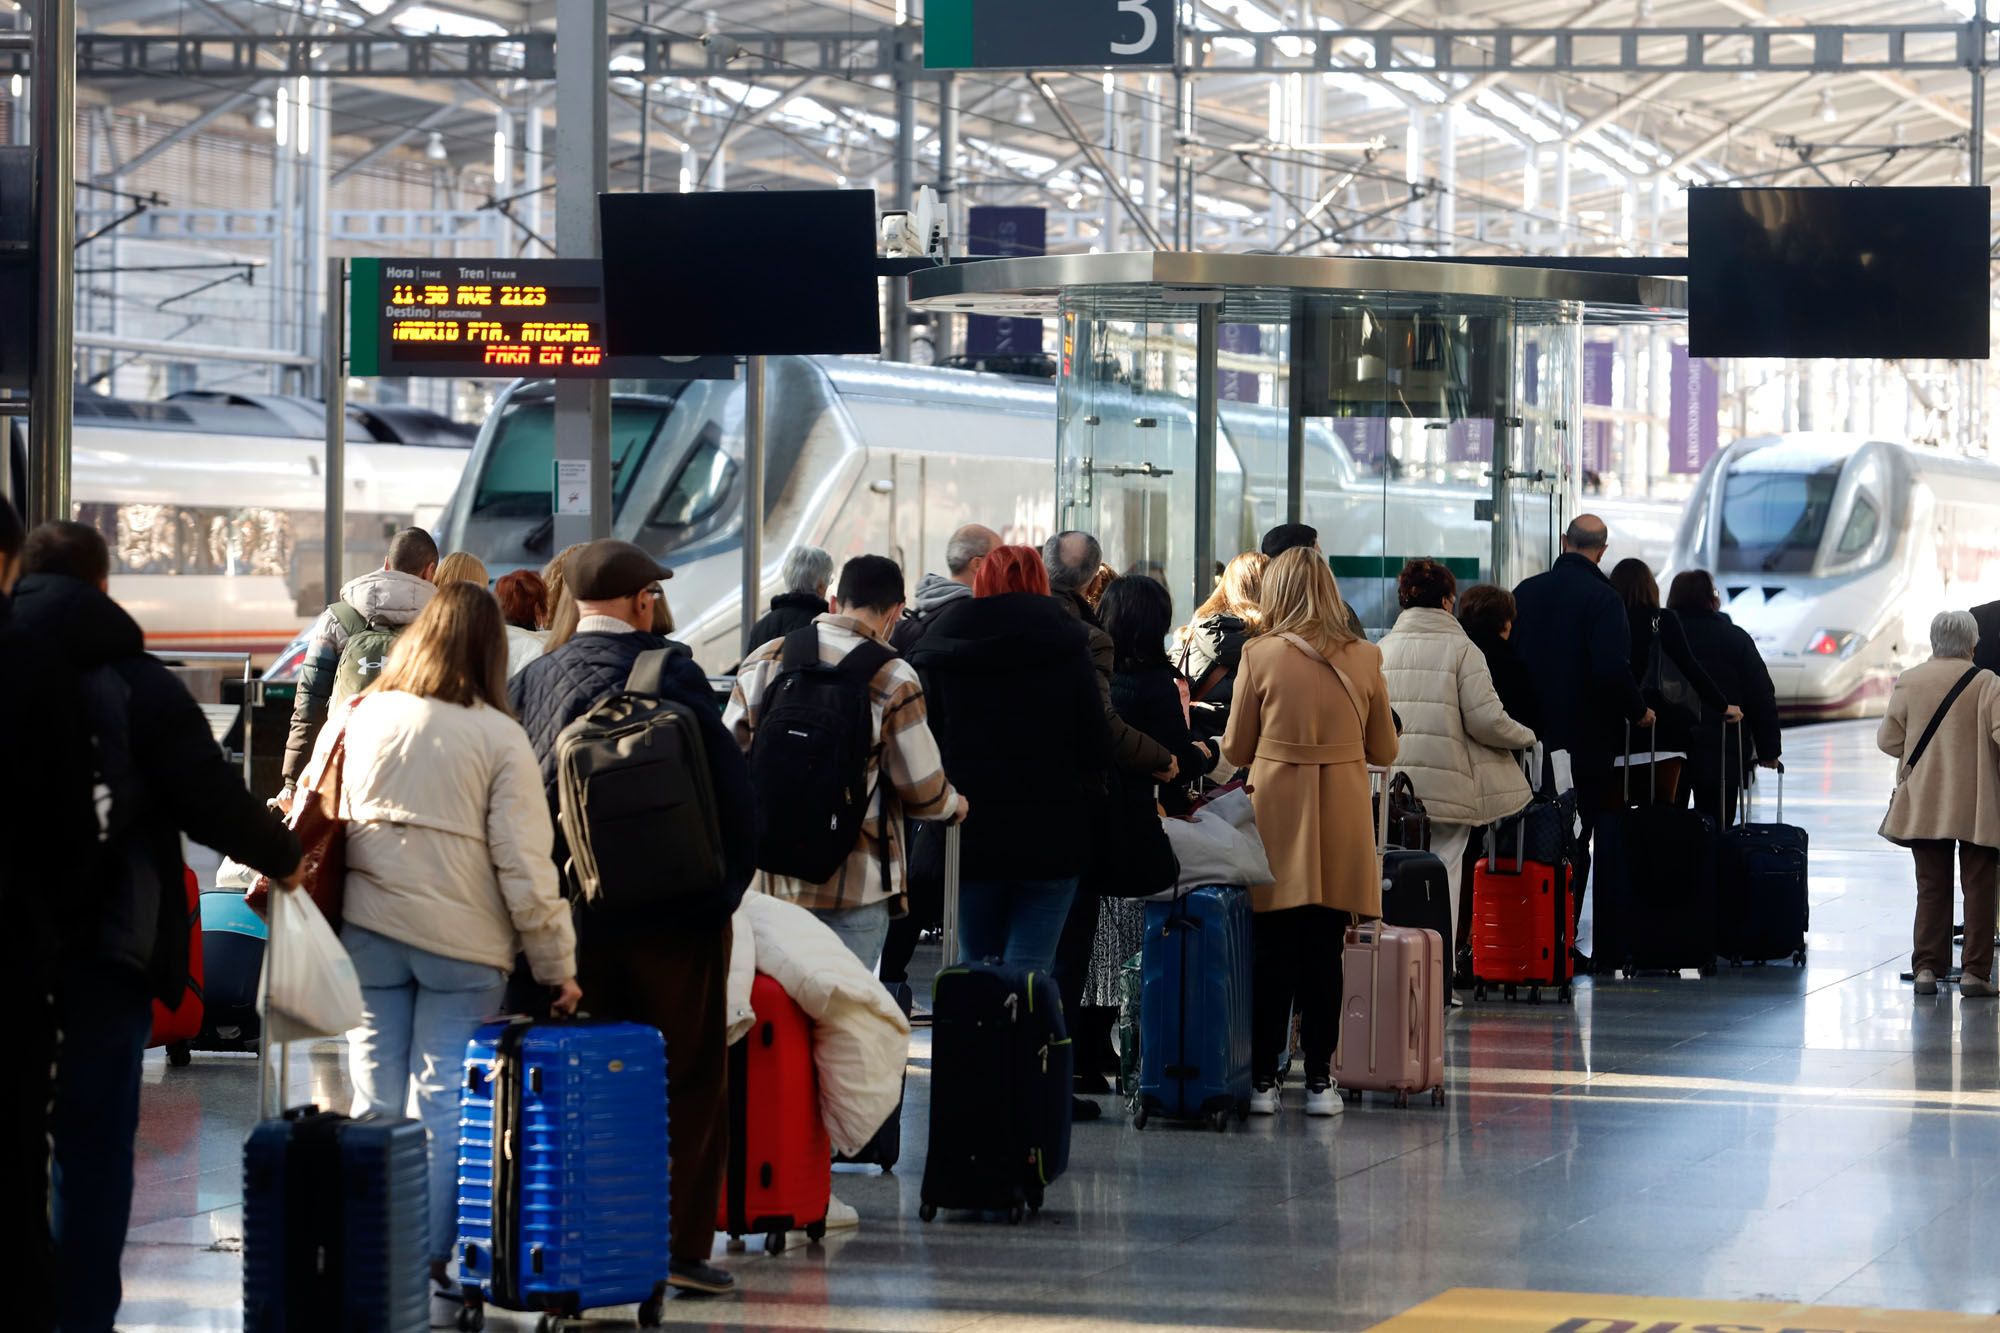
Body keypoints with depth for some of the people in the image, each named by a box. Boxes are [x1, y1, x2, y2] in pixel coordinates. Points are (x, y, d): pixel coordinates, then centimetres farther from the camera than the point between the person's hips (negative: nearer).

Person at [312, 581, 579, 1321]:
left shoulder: (354, 720, 5)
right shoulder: (498, 737, -4)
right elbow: (525, 864, -6)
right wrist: (557, 965, 0)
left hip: (366, 931, 3)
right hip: (462, 942, -3)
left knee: (376, 1099, 8)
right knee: (445, 1101, 1)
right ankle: (434, 1256, -2)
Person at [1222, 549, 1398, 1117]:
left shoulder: (1260, 655, -7)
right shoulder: (1365, 659, 0)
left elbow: (1236, 750, 0)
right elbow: (1384, 750, 8)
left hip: (1277, 816, -2)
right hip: (1342, 824, 2)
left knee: (1273, 952, 4)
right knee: (1324, 952, 7)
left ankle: (1264, 1080, 6)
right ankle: (1319, 1080, 9)